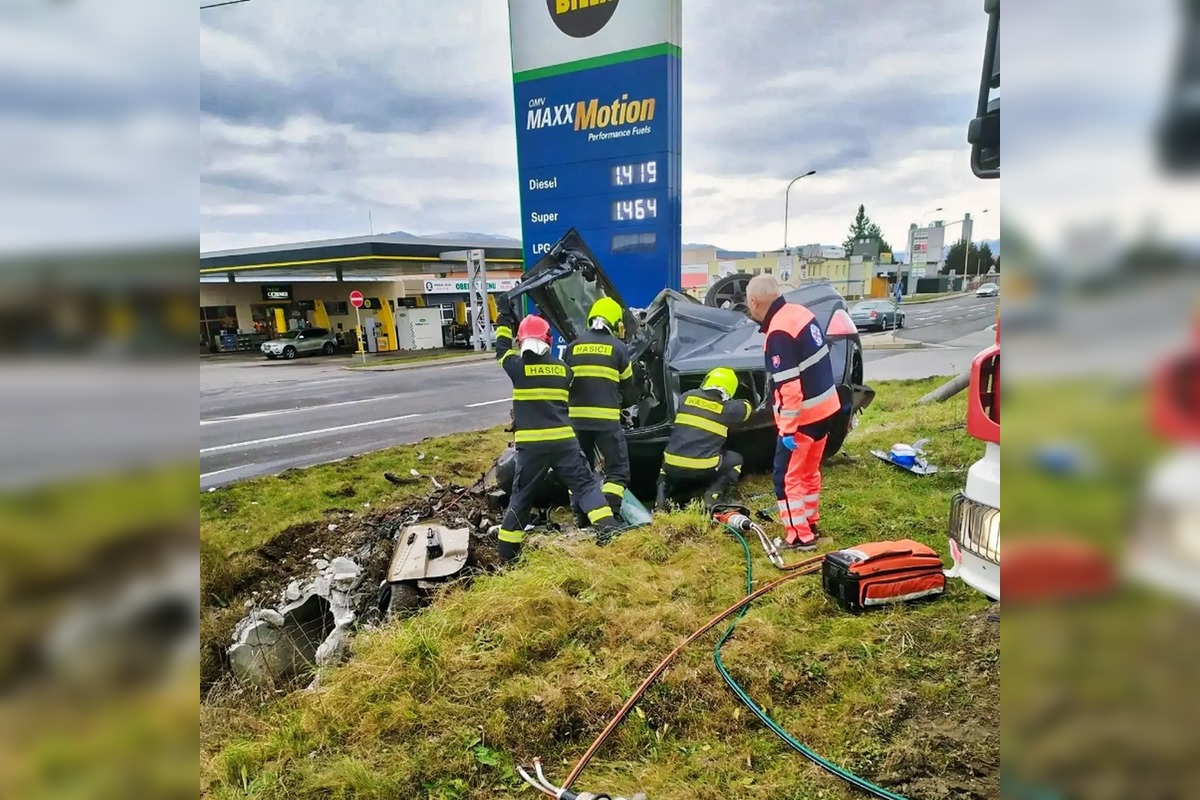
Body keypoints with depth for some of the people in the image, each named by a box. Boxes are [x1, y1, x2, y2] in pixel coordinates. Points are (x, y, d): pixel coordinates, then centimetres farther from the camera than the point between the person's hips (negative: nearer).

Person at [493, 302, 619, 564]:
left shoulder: (517, 367, -2)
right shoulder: (562, 368, 6)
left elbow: (502, 348, 18)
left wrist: (505, 318, 29)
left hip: (530, 443, -1)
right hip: (563, 439, 1)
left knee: (521, 494, 11)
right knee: (585, 483, 9)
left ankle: (507, 550, 17)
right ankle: (607, 528, -6)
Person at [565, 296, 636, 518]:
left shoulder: (574, 346, 9)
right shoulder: (618, 347, 2)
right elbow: (628, 386, 11)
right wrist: (625, 403, 32)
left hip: (577, 417, 4)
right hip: (607, 417, -4)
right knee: (617, 469, 3)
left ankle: (580, 514, 18)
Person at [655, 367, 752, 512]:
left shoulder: (687, 396, 9)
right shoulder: (728, 407, 2)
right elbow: (746, 408, 24)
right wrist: (743, 403, 45)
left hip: (672, 466, 3)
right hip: (703, 468, -3)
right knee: (736, 459, 24)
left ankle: (662, 492, 12)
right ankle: (713, 494, 2)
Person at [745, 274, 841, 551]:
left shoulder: (778, 333, -24)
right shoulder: (800, 312, 5)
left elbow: (788, 386, -26)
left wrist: (787, 427, -20)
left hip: (803, 415, -9)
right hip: (825, 406, 9)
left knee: (787, 476, 3)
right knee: (809, 470, 22)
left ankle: (800, 536, 10)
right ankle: (811, 524, 35)